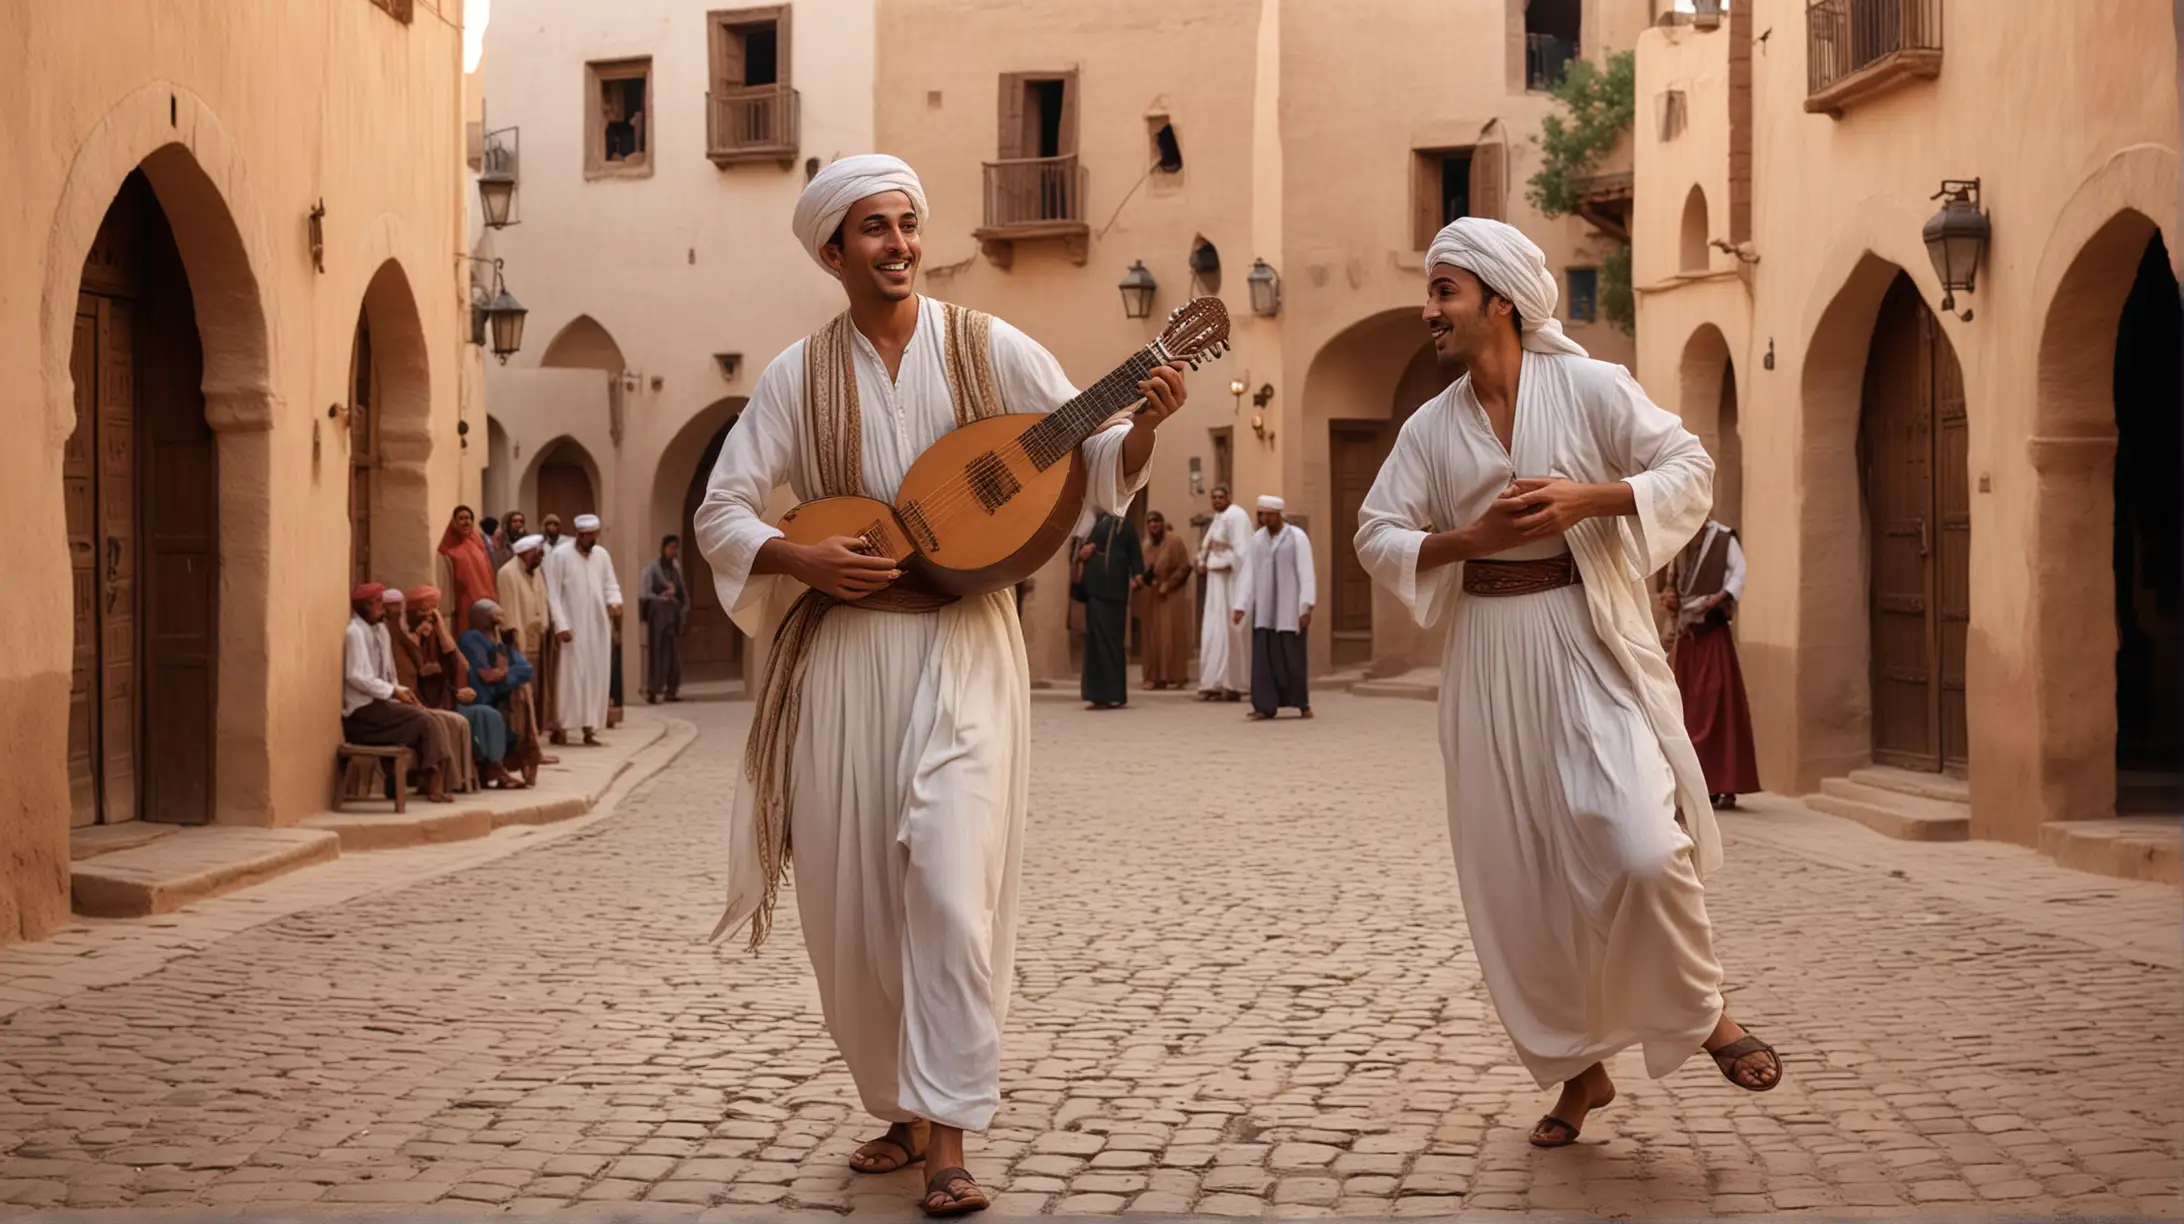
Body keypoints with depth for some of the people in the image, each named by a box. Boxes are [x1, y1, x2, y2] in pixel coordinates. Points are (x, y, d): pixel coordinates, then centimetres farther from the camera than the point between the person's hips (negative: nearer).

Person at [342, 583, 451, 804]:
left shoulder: (378, 629, 14)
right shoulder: (355, 632, -13)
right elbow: (356, 676, -20)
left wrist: (401, 690, 0)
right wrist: (393, 691, -18)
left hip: (378, 702, 8)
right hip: (363, 710, -8)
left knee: (424, 721, -11)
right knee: (423, 721, -19)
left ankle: (434, 782, -14)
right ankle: (432, 781, -13)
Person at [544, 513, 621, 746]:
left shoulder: (602, 555, 9)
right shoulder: (559, 556, -6)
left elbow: (611, 584, 12)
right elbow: (553, 594, -9)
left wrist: (615, 601, -11)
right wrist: (561, 625, -15)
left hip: (598, 626, 5)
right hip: (571, 627, -5)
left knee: (596, 676, 3)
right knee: (569, 676, -5)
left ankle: (590, 727, 7)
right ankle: (561, 727, 1)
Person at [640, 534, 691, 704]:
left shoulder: (677, 569, 14)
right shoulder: (652, 569, -4)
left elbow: (684, 593, 16)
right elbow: (644, 594, -11)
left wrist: (685, 614, 9)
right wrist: (661, 597, -18)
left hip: (675, 616, 6)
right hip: (658, 615, -6)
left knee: (674, 654, 5)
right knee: (657, 653, -8)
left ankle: (670, 690, 10)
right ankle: (652, 690, -6)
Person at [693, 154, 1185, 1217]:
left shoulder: (989, 348, 2)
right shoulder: (798, 377, 5)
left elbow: (1094, 463, 1)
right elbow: (721, 511, 6)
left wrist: (1142, 425, -19)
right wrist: (799, 559, -12)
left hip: (965, 646, -2)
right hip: (844, 650, 2)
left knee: (950, 882, -15)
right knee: (849, 900, 6)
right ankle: (900, 1112, 24)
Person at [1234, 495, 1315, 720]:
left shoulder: (1297, 538, -5)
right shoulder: (1256, 539, 8)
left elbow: (1306, 574, -9)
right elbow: (1248, 574, 6)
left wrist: (1306, 607, -16)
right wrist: (1240, 605, -1)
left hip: (1289, 607, -4)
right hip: (1263, 608, 4)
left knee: (1292, 656, 0)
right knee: (1263, 657, -2)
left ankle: (1302, 703, 15)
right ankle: (1265, 706, -1)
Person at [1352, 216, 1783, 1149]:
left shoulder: (1590, 388, -3)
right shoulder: (1431, 426, 7)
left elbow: (1689, 470, -5)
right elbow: (1377, 536, 3)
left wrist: (1587, 498, -18)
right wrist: (1469, 539, -12)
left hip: (1590, 644, -4)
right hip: (1490, 658, 4)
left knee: (1645, 851, -19)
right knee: (1518, 875, 6)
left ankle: (1705, 1013, 10)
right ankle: (1580, 1071, 23)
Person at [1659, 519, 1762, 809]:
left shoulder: (1724, 539, -5)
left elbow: (1739, 571, -19)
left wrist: (1722, 595, -37)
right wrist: (1667, 596, -1)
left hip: (1713, 633, -6)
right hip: (1685, 634, 6)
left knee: (1719, 705, -8)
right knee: (1687, 708, 7)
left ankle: (1723, 786, -9)